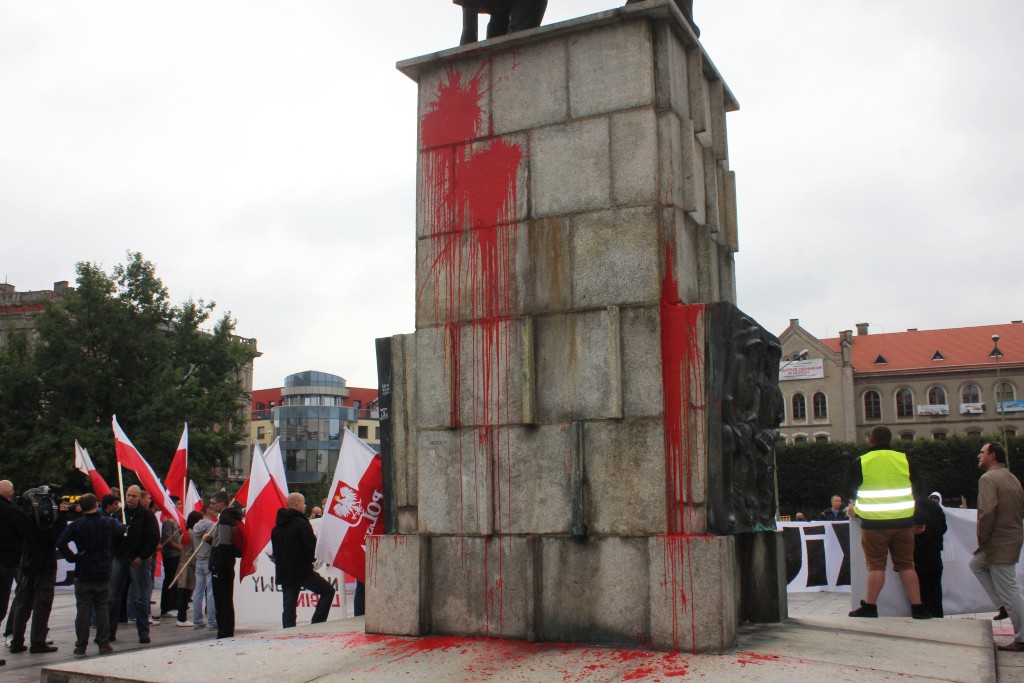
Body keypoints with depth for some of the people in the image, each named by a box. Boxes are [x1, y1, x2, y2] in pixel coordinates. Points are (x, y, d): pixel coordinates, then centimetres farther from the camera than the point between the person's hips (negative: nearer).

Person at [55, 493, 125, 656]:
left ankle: (81, 647, 9)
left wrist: (73, 557, -9)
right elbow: (121, 529, 17)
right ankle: (104, 645, 11)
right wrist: (116, 520, 36)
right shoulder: (108, 522, -3)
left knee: (82, 610, 5)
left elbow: (60, 542, -20)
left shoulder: (76, 525, -8)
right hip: (103, 574, 1)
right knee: (103, 609, 8)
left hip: (83, 575, -1)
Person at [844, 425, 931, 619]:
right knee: (906, 564, 10)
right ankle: (917, 607, 11)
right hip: (903, 522, 3)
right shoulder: (904, 459, 5)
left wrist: (857, 505, 28)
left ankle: (870, 606, 3)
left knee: (876, 565, 3)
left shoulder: (861, 463, -3)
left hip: (874, 522, -3)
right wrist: (919, 520, 20)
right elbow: (918, 491, 12)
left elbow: (849, 491, 8)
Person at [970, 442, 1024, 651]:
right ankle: (1005, 606, 21)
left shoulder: (988, 479, -15)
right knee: (977, 564, 26)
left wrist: (982, 541, -12)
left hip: (999, 543, -10)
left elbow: (986, 512, -26)